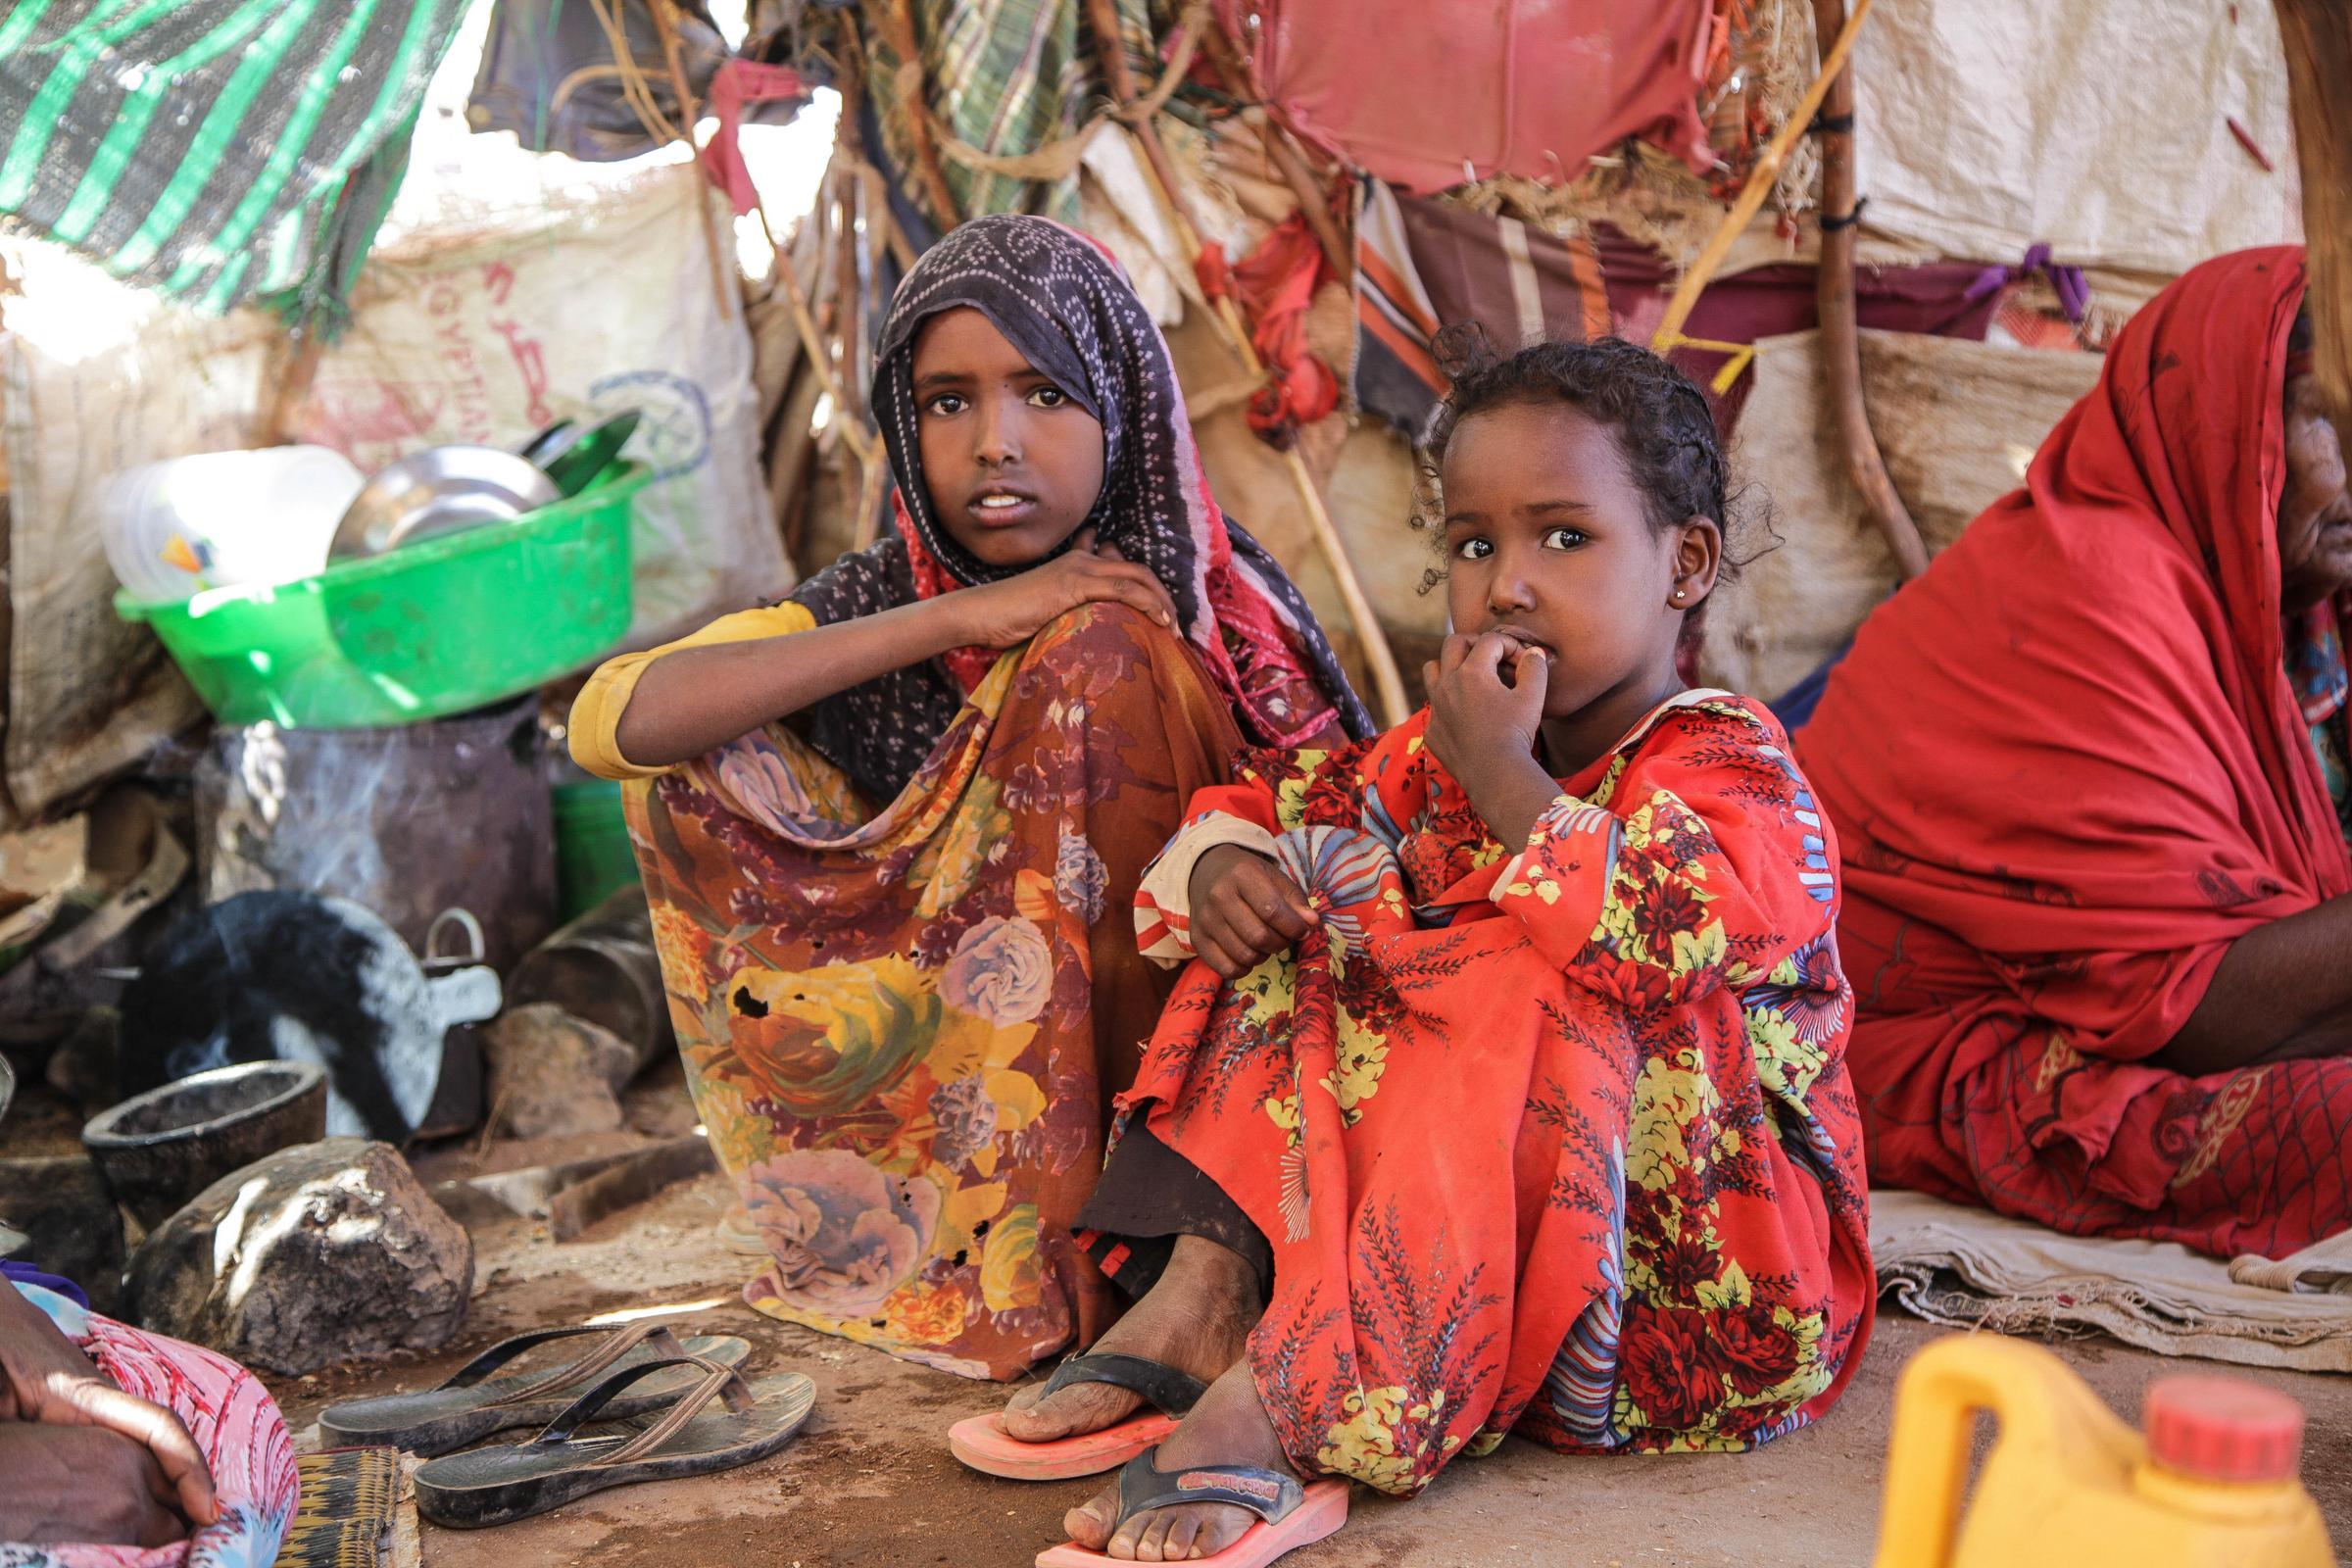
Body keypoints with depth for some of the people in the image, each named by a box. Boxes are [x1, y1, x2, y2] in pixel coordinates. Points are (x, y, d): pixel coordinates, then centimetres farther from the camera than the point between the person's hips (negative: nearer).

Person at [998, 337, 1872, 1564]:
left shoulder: (1732, 771, -14)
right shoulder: (1442, 752, 8)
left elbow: (1673, 928, -37)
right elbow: (1275, 799, 17)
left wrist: (1501, 774, -27)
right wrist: (1217, 862, -7)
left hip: (1678, 1266, -6)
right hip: (1478, 1236, 7)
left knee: (1527, 1004, -34)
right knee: (1303, 930, -2)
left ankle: (1288, 1398, -37)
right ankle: (1208, 1285, -20)